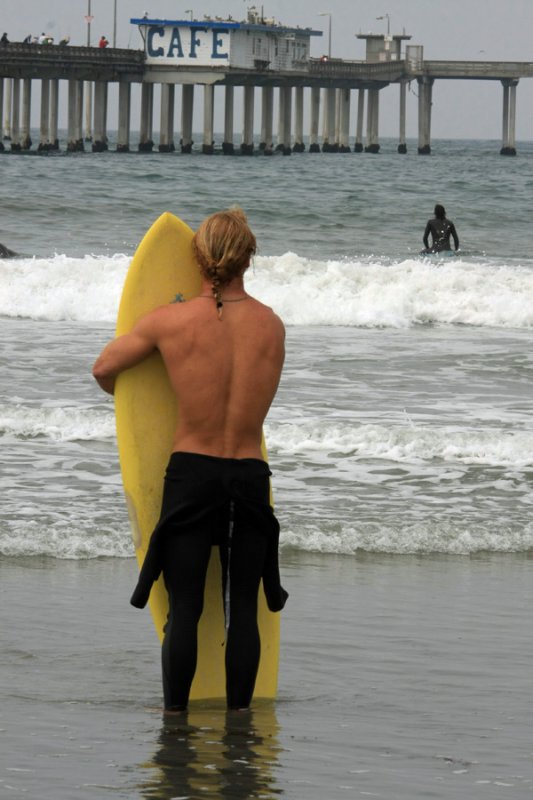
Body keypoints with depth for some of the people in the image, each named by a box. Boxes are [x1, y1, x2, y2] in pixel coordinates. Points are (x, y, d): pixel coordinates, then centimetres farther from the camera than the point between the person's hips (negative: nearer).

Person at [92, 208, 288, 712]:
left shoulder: (170, 321, -7)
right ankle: (238, 715, 11)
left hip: (190, 471, -1)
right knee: (243, 608, 8)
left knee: (183, 608, 4)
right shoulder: (272, 326, -2)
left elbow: (103, 370, 6)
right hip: (250, 476, 1)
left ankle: (174, 716, 6)